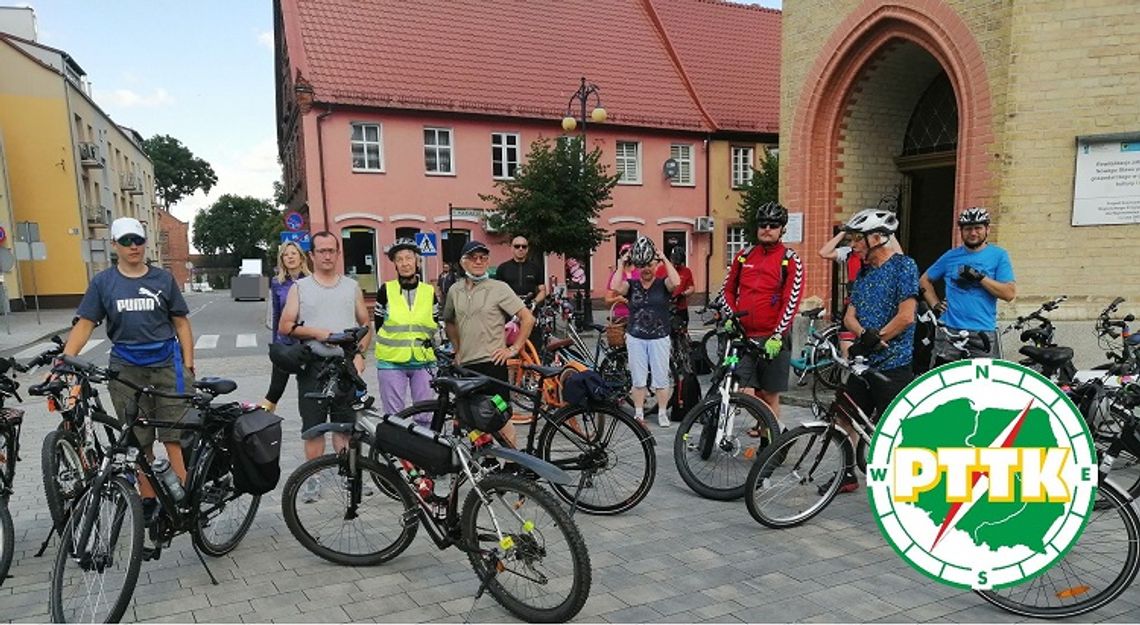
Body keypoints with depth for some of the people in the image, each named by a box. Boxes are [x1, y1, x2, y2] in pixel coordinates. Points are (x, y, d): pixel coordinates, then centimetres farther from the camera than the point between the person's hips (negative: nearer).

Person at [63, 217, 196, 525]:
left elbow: (181, 323, 6)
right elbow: (84, 325, 2)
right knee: (139, 441, 9)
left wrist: (188, 365, 0)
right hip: (126, 369, 1)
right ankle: (148, 500, 19)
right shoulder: (103, 282, 5)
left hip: (167, 364, -1)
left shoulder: (163, 279, 4)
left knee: (175, 436, -5)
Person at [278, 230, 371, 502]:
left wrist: (359, 353, -1)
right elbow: (285, 326, 3)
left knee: (345, 424, 4)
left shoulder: (352, 287, 12)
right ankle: (313, 478, 13)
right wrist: (315, 332, -11)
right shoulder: (300, 288, 8)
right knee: (313, 426, 3)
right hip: (312, 366, -1)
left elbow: (365, 325, 13)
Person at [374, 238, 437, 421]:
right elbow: (378, 324, 7)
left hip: (423, 361, 2)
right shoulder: (386, 291, 1)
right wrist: (397, 344, 1)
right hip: (391, 362, -1)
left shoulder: (429, 291, 6)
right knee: (394, 415, 3)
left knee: (424, 414, 7)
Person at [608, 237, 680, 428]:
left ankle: (662, 413, 17)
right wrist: (622, 265, -10)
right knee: (638, 379, 7)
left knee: (661, 379, 5)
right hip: (636, 338, 1)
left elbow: (676, 282, -21)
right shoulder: (631, 285, 3)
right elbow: (615, 287, -16)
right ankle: (638, 413, 17)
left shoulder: (663, 284, 0)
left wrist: (665, 260, -15)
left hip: (659, 338, -1)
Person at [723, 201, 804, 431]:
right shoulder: (744, 255, 10)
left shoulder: (790, 260, -1)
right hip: (743, 335, 3)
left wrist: (777, 336, -17)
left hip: (773, 339, -3)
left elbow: (791, 302, -9)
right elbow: (728, 290, 18)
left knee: (770, 396, 5)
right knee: (745, 393, -7)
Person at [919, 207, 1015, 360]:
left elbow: (1010, 293, -5)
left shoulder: (999, 256, 4)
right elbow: (924, 280, 21)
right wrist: (935, 304, 8)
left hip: (984, 334, -2)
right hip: (949, 331, 2)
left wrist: (980, 277, -13)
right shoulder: (951, 256, 10)